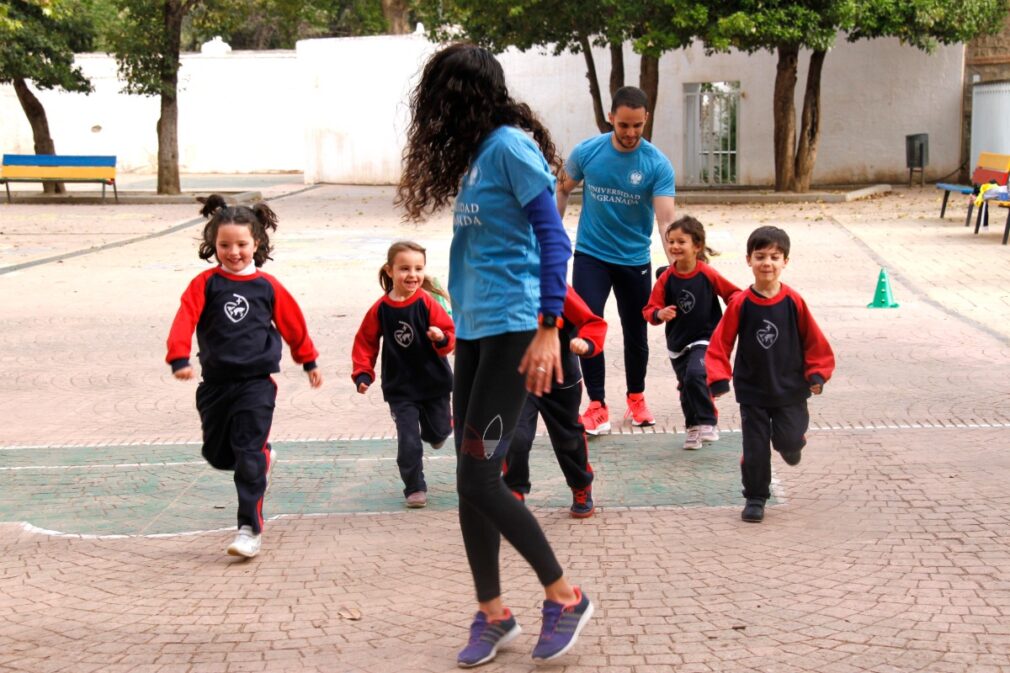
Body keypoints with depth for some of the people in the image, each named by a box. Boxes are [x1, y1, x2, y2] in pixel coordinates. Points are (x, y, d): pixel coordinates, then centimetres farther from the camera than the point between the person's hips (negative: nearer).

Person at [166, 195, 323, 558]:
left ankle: (250, 529, -5)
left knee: (249, 457, -10)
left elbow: (293, 324, 14)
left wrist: (309, 361, 24)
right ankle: (262, 458, 45)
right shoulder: (205, 284, -1)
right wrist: (179, 357, -29)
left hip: (256, 382, -2)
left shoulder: (267, 286, 1)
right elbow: (185, 320, -13)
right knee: (217, 453, 14)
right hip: (215, 382, 3)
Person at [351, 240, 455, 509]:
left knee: (437, 433, 16)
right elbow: (365, 342, 2)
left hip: (434, 383, 0)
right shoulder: (380, 309, -7)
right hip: (400, 388, 0)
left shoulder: (428, 302, -12)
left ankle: (440, 422, 54)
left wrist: (442, 339, -34)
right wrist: (362, 373, -6)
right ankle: (414, 488, 11)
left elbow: (450, 332, -12)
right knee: (408, 441, -5)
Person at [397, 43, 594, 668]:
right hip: (473, 329, 9)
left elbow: (554, 239, -17)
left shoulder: (511, 146, -11)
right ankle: (492, 613, 19)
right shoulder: (477, 151, 15)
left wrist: (548, 330, -22)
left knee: (480, 478, -9)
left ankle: (564, 596, 7)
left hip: (511, 329, -9)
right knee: (471, 480, 8)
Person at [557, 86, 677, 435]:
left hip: (635, 259, 0)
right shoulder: (587, 152, -9)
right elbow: (563, 189, 9)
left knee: (636, 333, 11)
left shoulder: (657, 163, -14)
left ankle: (636, 399, 33)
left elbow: (665, 219, -21)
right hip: (591, 255, 0)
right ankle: (597, 405, 1)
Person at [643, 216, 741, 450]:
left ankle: (707, 423, -10)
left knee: (695, 375, -26)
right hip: (677, 342, 4)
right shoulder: (666, 278, -7)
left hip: (705, 339, -4)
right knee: (686, 388, 14)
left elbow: (733, 293, 0)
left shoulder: (708, 274, -12)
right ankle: (693, 428, 35)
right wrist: (659, 314, -27)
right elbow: (650, 309, -5)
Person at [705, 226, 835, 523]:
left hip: (790, 389, 0)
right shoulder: (740, 303, -11)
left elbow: (814, 340, 0)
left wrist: (817, 374, -5)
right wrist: (719, 378, -11)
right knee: (755, 448, 4)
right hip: (752, 390, 0)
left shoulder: (794, 301, -9)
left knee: (789, 440, -1)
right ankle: (755, 498, 21)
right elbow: (721, 342, -6)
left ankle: (792, 444, 36)